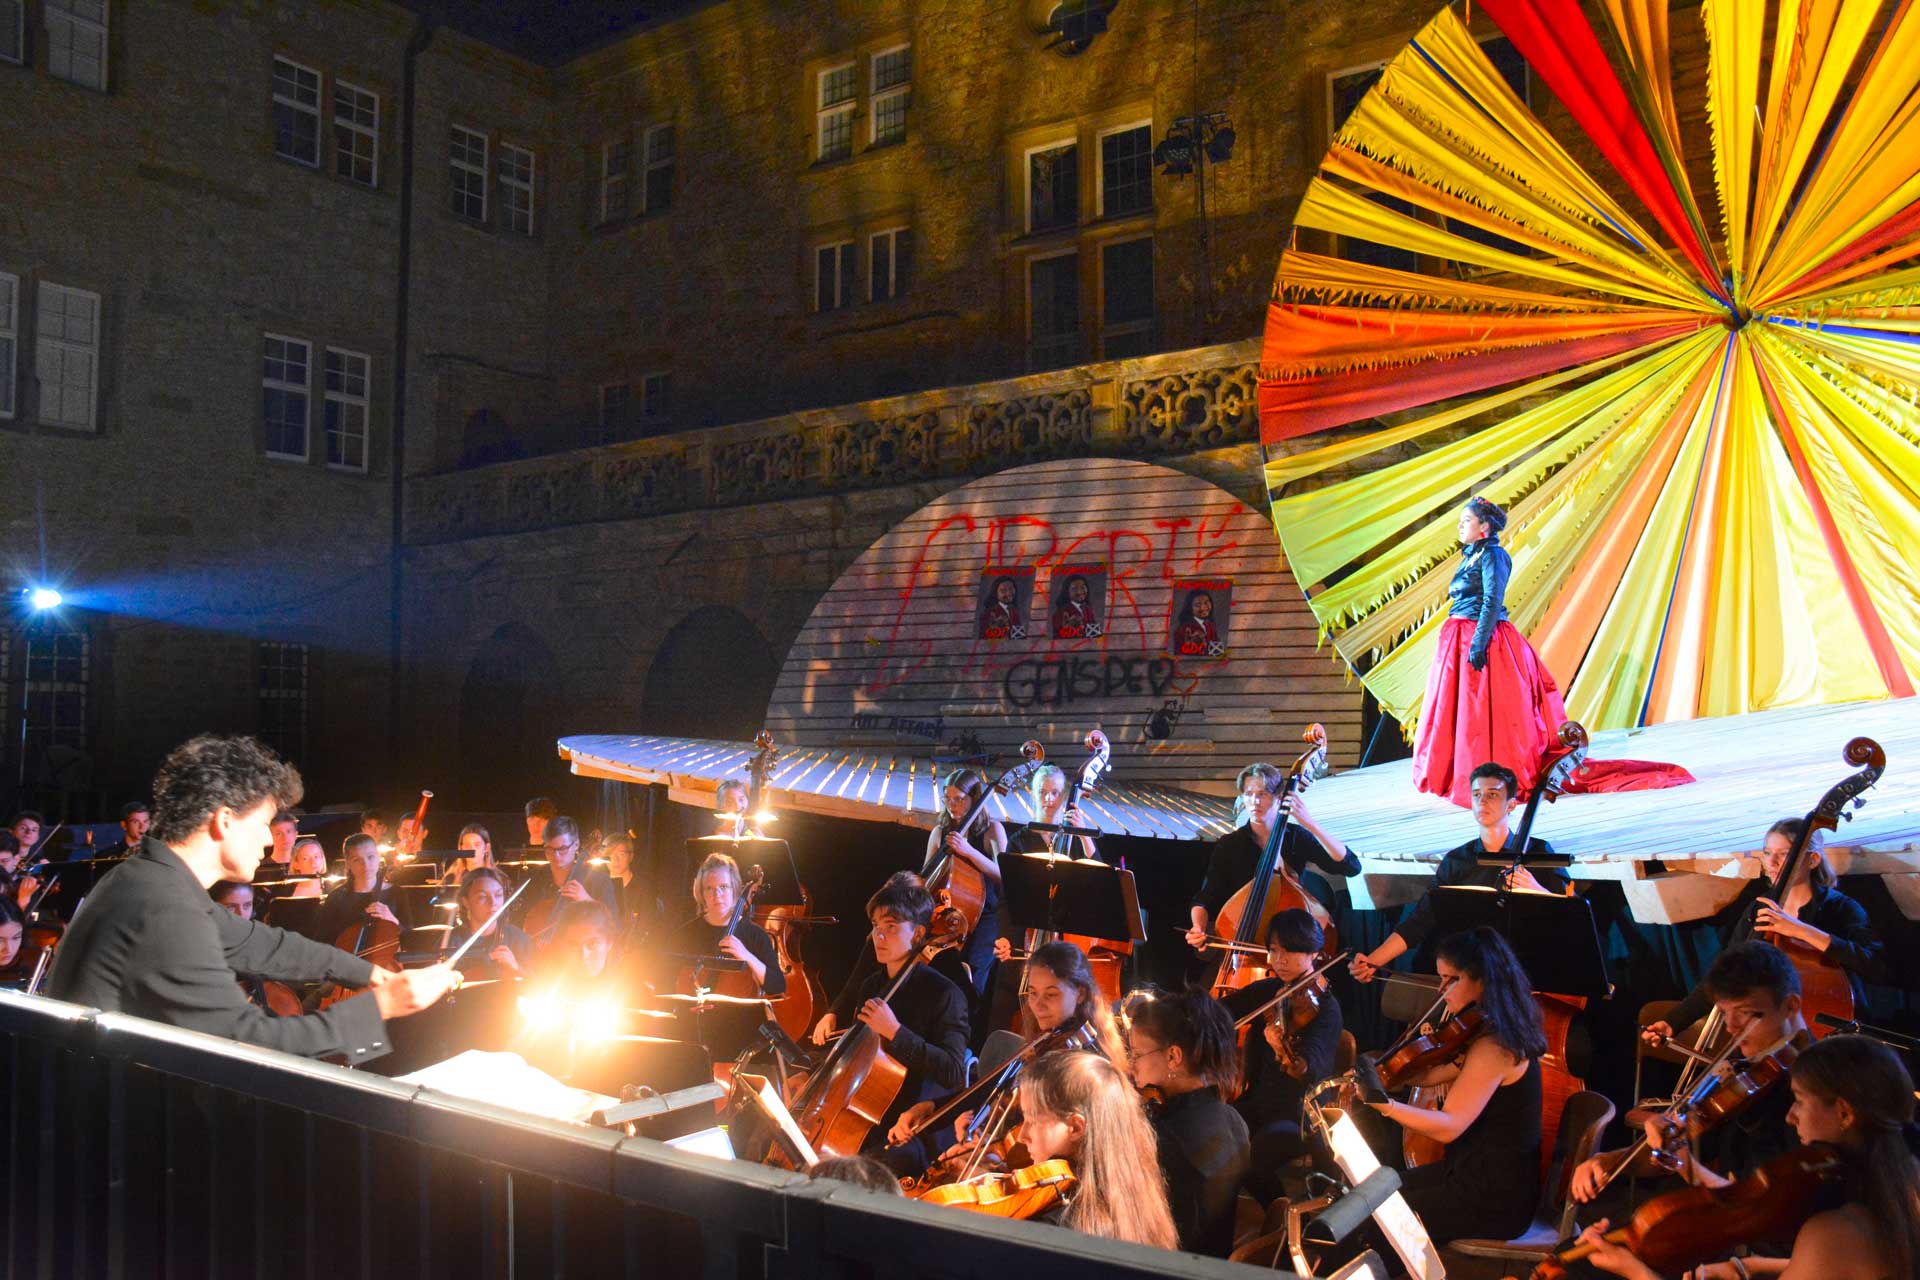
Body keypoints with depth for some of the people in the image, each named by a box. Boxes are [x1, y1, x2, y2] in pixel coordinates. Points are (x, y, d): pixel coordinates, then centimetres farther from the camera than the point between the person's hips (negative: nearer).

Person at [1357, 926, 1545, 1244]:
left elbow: (1447, 1126, -29)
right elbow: (1429, 1074, 5)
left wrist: (1381, 1102, -39)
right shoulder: (1486, 1034, 7)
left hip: (1495, 1199, -10)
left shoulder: (1493, 1048, -23)